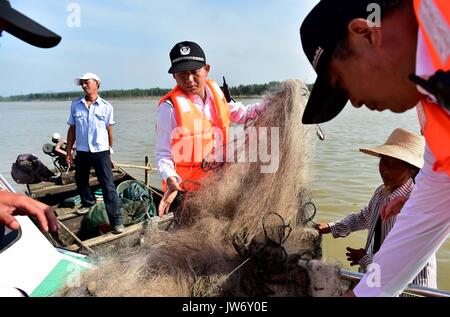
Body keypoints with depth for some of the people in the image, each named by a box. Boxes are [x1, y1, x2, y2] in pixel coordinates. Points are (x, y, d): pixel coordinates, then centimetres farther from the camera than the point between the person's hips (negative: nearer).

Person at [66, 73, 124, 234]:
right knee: (81, 181, 21)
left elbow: (109, 131, 3)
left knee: (108, 186, -7)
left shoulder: (106, 107, -3)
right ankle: (88, 203, 49)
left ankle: (117, 221, -4)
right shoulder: (75, 105, 3)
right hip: (81, 152, 4)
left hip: (101, 152, -4)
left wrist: (110, 152, 7)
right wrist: (68, 152, 6)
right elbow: (72, 130, 8)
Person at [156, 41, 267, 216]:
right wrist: (171, 180, -32)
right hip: (185, 191, -6)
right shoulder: (170, 106, -17)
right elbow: (163, 154, -15)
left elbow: (242, 115, 17)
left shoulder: (215, 91, 1)